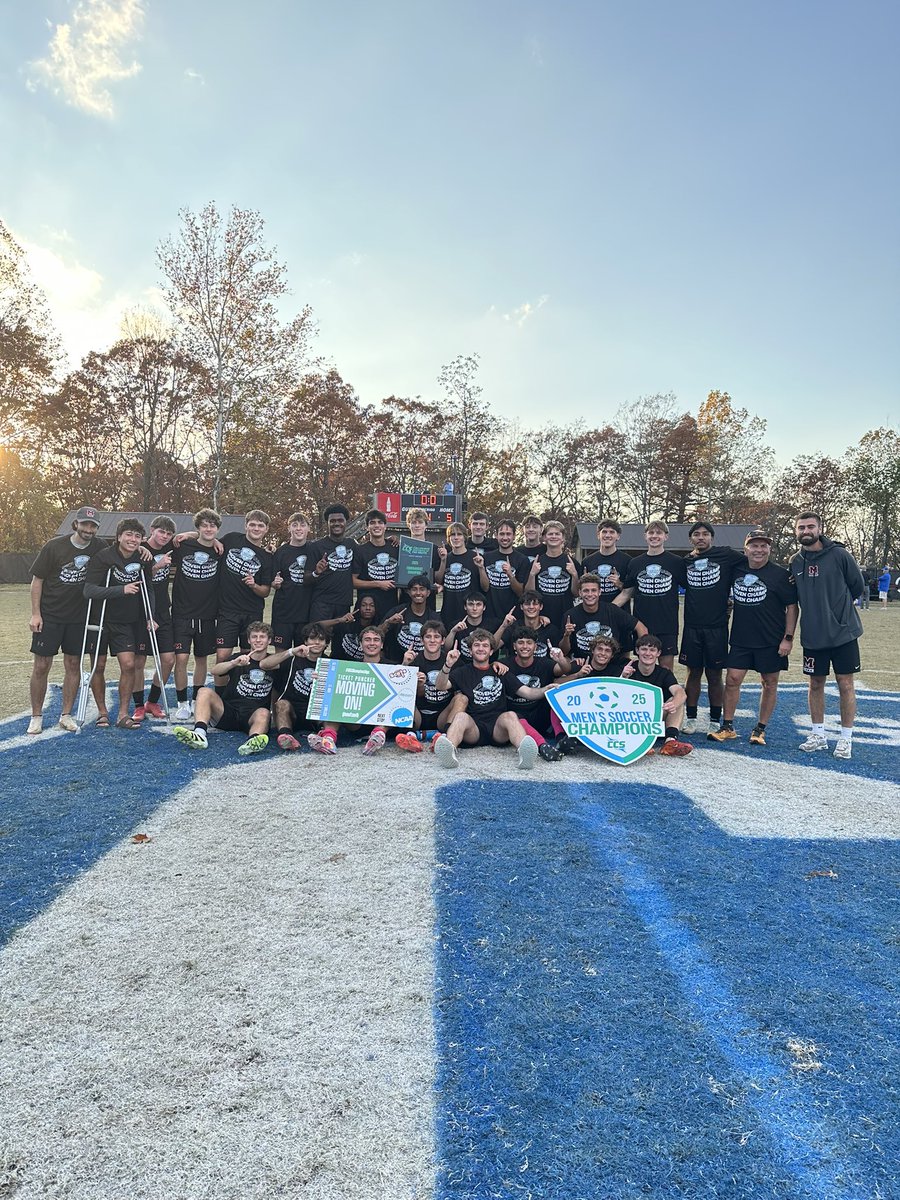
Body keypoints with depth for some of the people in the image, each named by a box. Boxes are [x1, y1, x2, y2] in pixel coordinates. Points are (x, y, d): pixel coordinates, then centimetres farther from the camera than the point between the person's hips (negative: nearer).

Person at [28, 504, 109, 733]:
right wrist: (35, 614, -8)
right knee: (41, 667, 1)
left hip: (78, 617, 2)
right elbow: (37, 580, -5)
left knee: (73, 666, 6)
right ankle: (36, 717, 14)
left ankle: (66, 715, 17)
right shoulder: (53, 547, -11)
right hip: (49, 616, -2)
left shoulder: (99, 548, -3)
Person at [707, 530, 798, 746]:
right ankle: (727, 728, 9)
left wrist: (788, 638, -10)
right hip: (740, 638, 3)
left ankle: (760, 730, 18)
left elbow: (792, 607, -5)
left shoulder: (780, 575, -6)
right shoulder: (736, 571, 4)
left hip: (771, 641, -3)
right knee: (732, 680, -1)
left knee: (769, 683, 6)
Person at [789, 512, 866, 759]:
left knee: (845, 683, 3)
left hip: (843, 632, -3)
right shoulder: (795, 562, 3)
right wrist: (818, 609, 5)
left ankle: (846, 739, 15)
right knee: (816, 683, 11)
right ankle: (818, 735, 24)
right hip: (812, 635, 4)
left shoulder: (839, 555, -9)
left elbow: (858, 586, 1)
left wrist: (838, 606, 9)